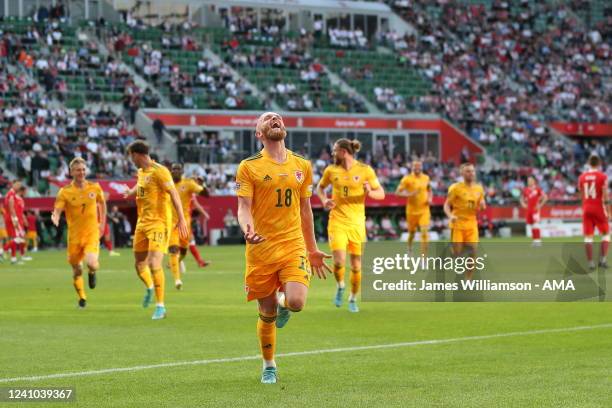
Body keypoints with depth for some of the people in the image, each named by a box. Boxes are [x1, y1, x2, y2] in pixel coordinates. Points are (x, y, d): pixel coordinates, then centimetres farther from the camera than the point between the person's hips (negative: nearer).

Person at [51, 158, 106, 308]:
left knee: (91, 263, -24)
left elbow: (102, 203, 17)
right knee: (77, 270, 9)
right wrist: (55, 217, -36)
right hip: (74, 235, 0)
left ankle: (92, 272, 15)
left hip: (92, 233, 0)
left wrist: (102, 224, 12)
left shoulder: (95, 188, -1)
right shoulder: (65, 192, -7)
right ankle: (82, 297, 34)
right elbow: (57, 210, -13)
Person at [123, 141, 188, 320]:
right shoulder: (141, 172, 12)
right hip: (143, 222, 8)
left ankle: (160, 306, -10)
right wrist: (130, 192, 55)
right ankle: (149, 288, 47)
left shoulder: (159, 171, -14)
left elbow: (174, 194, -20)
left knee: (154, 264, -17)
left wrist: (181, 219, -28)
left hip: (159, 223, -8)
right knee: (139, 263, 15)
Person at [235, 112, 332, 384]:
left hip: (294, 246, 2)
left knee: (296, 302, -19)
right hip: (261, 249, -2)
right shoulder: (249, 167, -1)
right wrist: (247, 229, -29)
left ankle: (283, 302, 19)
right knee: (266, 314, 5)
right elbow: (244, 207, -7)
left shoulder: (302, 166, 11)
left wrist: (312, 249, 21)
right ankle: (269, 367, 26)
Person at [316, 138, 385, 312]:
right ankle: (340, 286, 14)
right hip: (337, 221, 0)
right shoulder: (331, 170, 2)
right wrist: (324, 200, -1)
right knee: (339, 261, -17)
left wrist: (369, 192, -22)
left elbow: (381, 193, 0)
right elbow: (320, 187, 20)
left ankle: (353, 299, 26)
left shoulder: (365, 170, -4)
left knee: (356, 266, 4)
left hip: (357, 223, 0)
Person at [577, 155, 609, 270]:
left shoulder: (582, 177, 5)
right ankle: (603, 259, -2)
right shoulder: (602, 176, -7)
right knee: (605, 233, 10)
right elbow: (605, 195, -11)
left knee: (588, 236, 5)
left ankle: (590, 262, 1)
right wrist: (607, 211, -6)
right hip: (599, 208, -3)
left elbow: (582, 195, 11)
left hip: (586, 209, 3)